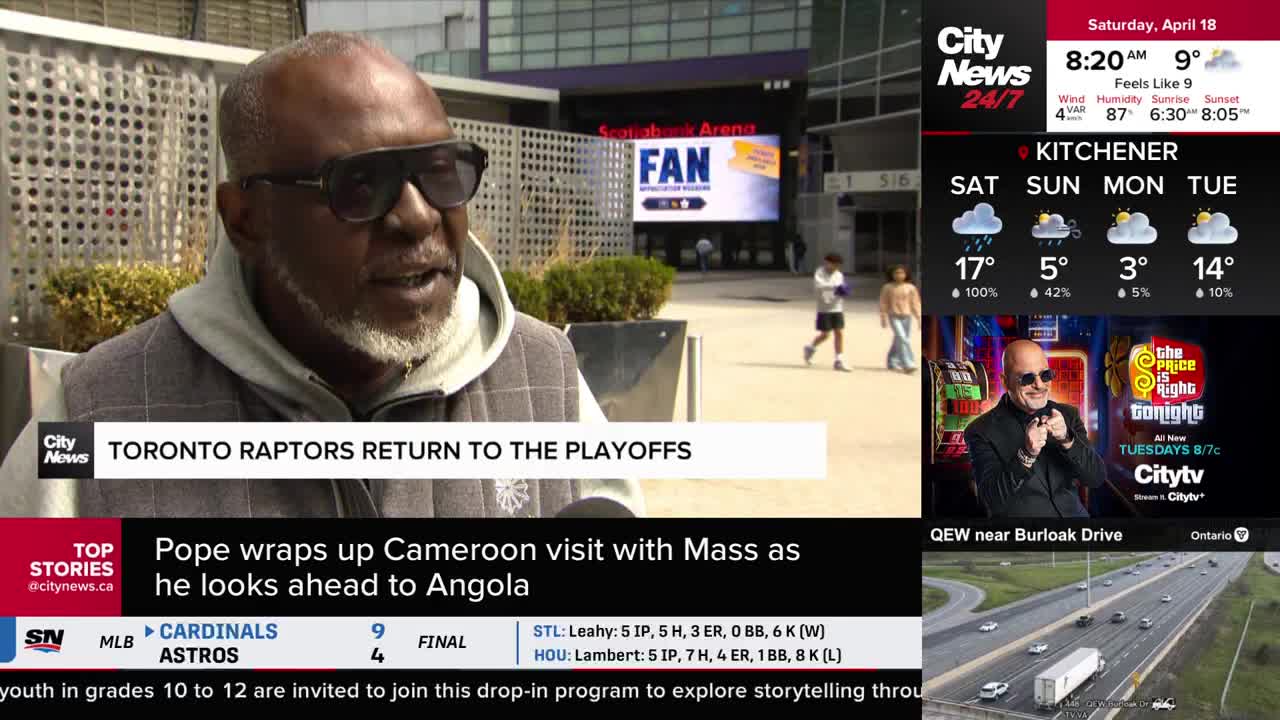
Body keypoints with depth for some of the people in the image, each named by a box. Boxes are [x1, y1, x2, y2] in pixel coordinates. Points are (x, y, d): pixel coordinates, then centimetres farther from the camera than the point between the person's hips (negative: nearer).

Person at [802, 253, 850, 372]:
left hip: (837, 309, 5)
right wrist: (834, 287, -35)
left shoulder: (839, 275, 9)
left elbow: (840, 291, 13)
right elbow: (817, 287, -25)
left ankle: (839, 361, 3)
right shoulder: (819, 273, -8)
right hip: (824, 309, -5)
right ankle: (810, 348, 28)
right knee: (825, 335, 0)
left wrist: (843, 292, -12)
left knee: (840, 333, -2)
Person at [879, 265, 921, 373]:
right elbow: (883, 304, 4)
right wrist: (883, 318, 2)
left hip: (906, 317, 3)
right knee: (902, 339, -16)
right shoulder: (887, 288, -1)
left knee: (899, 341, 11)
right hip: (894, 317, -3)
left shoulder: (910, 288, 2)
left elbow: (915, 303, 4)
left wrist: (919, 318, 0)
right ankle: (908, 364, -18)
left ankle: (892, 362, 29)